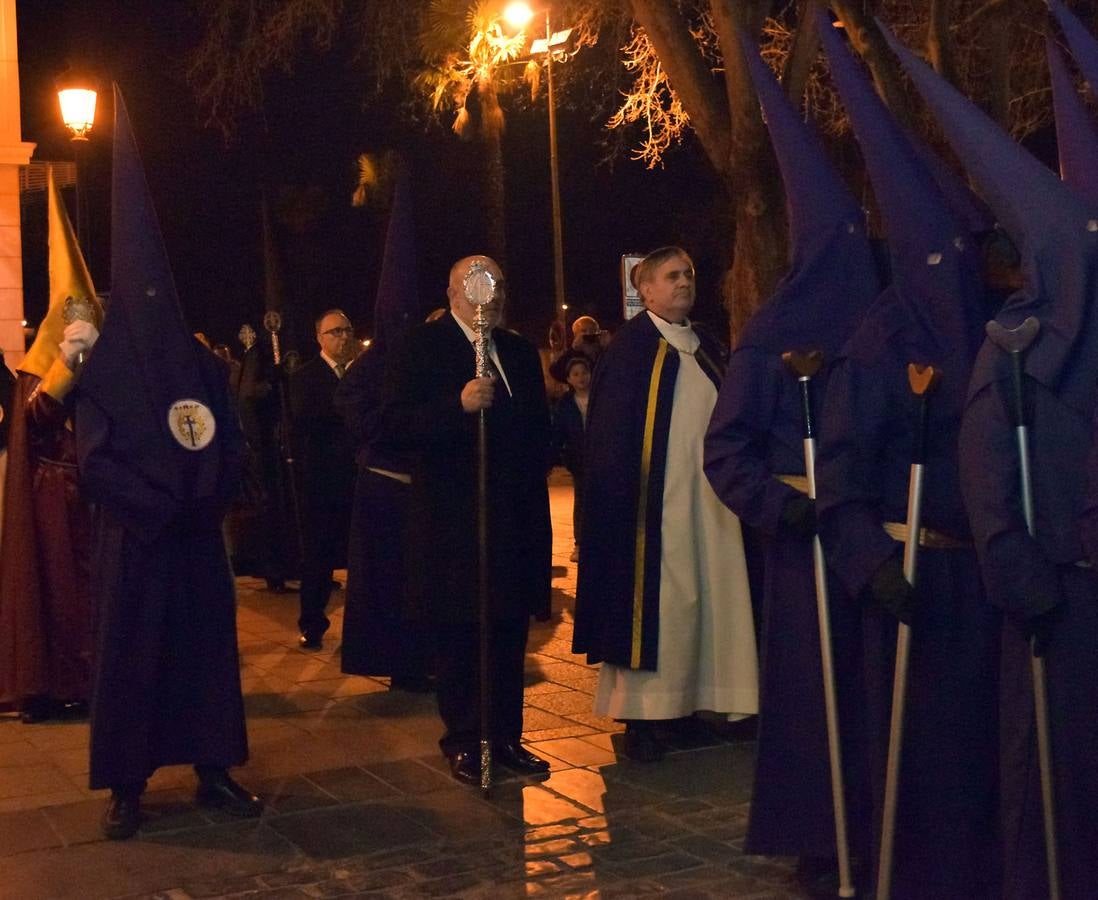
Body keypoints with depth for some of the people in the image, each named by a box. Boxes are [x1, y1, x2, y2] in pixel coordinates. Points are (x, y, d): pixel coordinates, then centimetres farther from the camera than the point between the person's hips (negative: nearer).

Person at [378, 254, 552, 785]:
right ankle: (463, 743, 14)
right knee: (459, 637, 2)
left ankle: (506, 737, 18)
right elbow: (394, 424, -13)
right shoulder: (423, 347, -2)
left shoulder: (519, 352, 16)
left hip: (516, 517, 5)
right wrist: (459, 406, -24)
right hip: (452, 520, -5)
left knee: (510, 635, 7)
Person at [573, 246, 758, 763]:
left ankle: (701, 702, 15)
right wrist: (623, 499, -15)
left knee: (710, 598, 5)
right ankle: (642, 715, 3)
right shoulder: (632, 345, -3)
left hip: (708, 500, 6)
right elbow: (610, 432, -8)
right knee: (655, 602, -5)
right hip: (655, 501, -6)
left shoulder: (706, 348, 17)